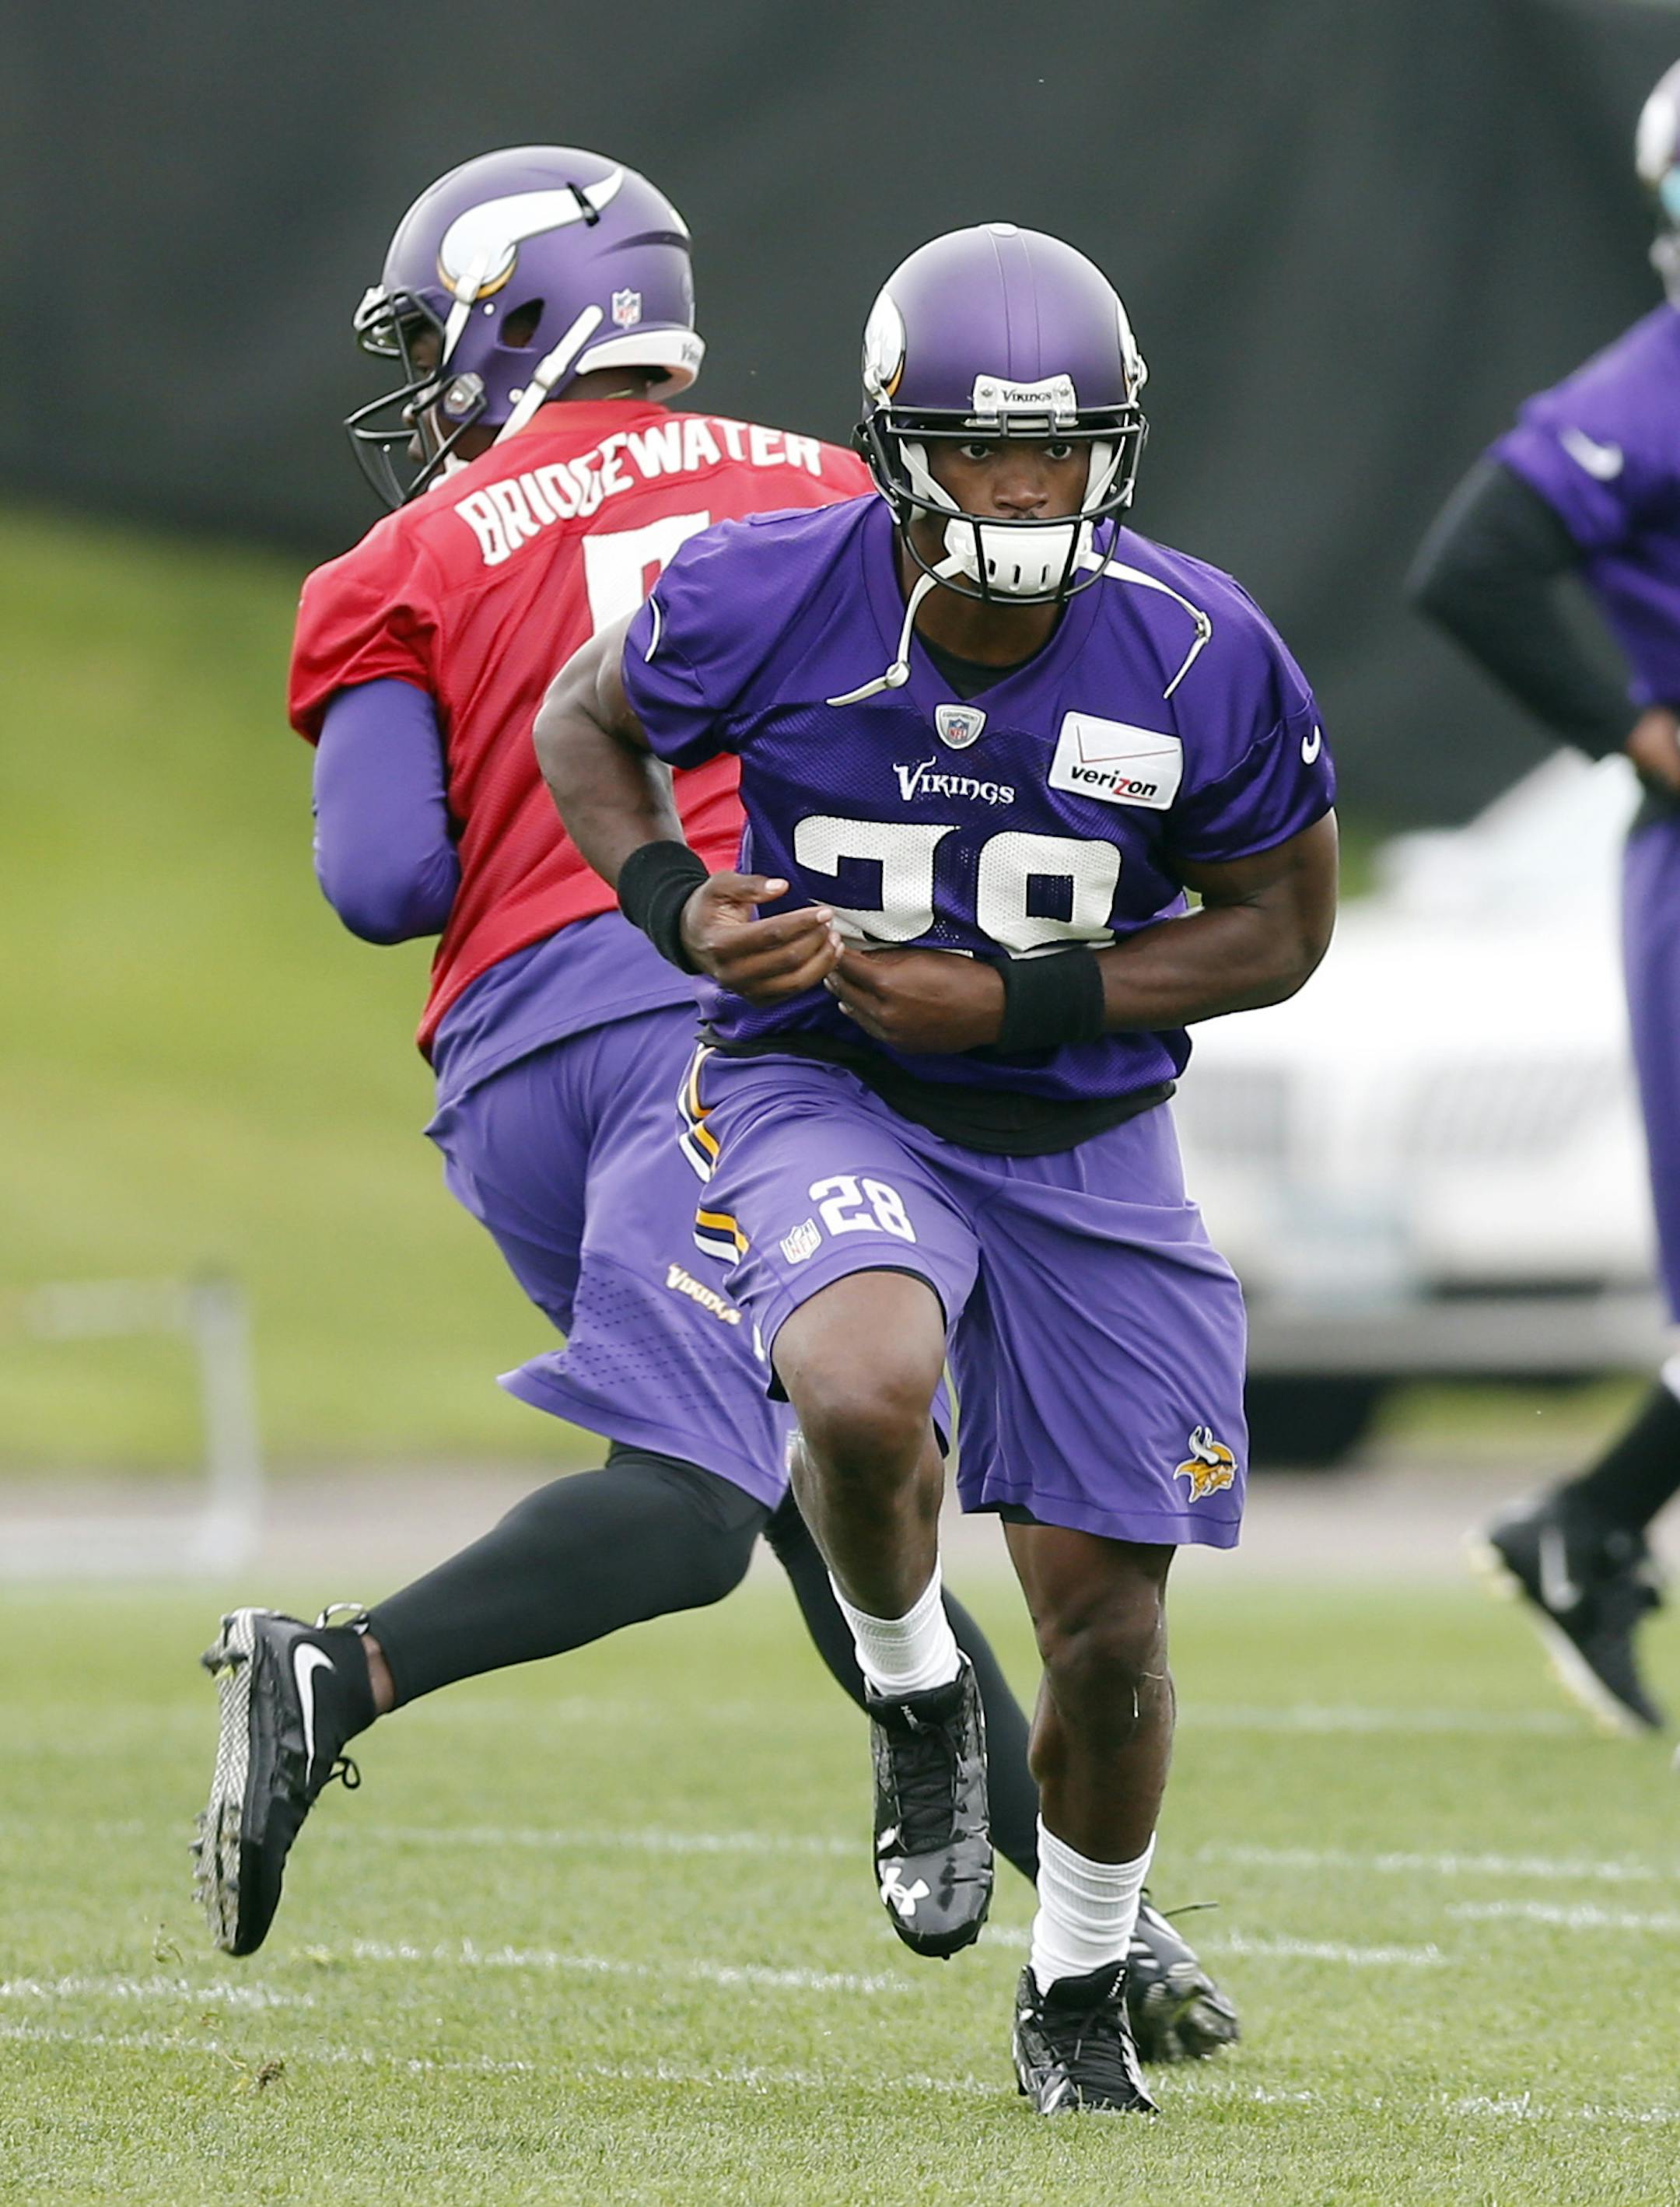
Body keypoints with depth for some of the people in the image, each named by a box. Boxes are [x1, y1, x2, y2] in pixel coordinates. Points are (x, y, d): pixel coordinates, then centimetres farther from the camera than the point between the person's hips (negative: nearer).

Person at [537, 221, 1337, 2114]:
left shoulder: (1202, 660, -16)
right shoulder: (765, 602, -17)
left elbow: (1277, 927, -4)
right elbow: (583, 725, 4)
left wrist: (1016, 1000, -17)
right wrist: (679, 909, -15)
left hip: (1079, 1133, 2)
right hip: (820, 1088, -1)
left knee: (1104, 1617, 4)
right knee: (864, 1390, -35)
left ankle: (1079, 1994, 31)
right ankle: (913, 1700, -2)